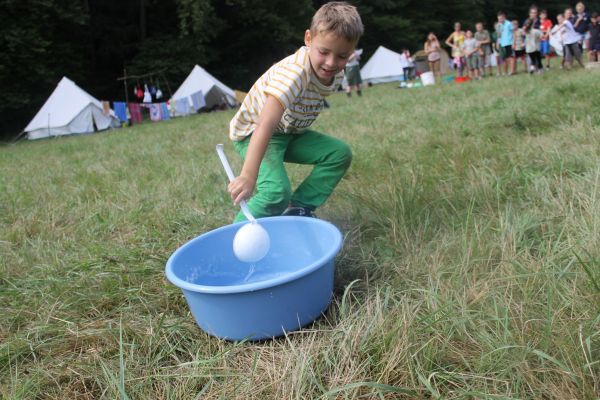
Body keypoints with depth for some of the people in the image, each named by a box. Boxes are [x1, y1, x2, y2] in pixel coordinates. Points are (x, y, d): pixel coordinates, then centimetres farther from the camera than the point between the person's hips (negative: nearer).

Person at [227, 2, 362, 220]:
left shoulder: (336, 74, -10)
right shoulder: (295, 72, -35)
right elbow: (266, 123, -46)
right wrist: (248, 175, -55)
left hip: (290, 132, 8)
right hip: (253, 133, -8)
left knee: (340, 153, -2)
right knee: (278, 192, -29)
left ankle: (298, 208, 2)